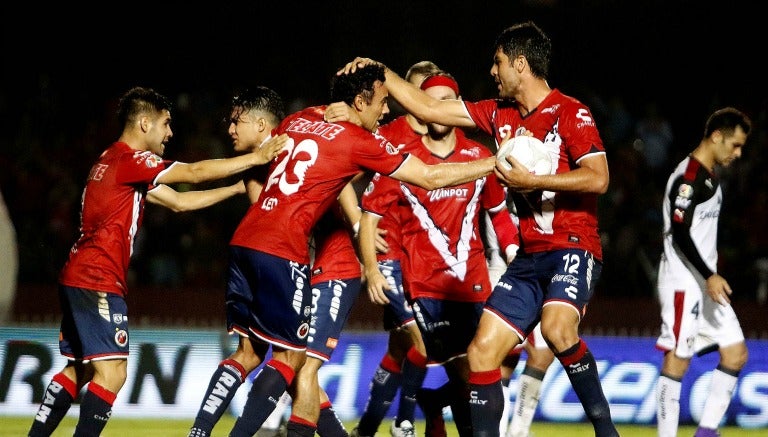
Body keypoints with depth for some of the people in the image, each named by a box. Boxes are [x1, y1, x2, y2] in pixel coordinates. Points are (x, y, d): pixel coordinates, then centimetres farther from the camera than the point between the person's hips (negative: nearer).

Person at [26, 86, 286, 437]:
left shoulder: (118, 162, 20)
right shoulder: (128, 158, -10)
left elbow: (178, 200, 20)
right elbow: (195, 172, -16)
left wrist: (239, 188, 18)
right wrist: (254, 158, -12)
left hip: (77, 277, 10)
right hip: (98, 281, -10)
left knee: (78, 371, 14)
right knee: (112, 373, -12)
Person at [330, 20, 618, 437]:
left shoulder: (570, 112, -8)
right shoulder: (500, 113, 13)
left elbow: (598, 178, -18)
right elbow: (429, 108, 19)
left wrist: (531, 181, -18)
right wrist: (380, 73, 16)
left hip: (573, 247, -8)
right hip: (529, 257, 8)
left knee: (557, 327, -33)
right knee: (481, 352, -1)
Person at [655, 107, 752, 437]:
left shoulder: (710, 176, 17)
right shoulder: (689, 176, -14)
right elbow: (679, 233, -21)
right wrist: (709, 277, -25)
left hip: (706, 282, 10)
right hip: (683, 282, -10)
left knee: (736, 353, 6)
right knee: (678, 358, -9)